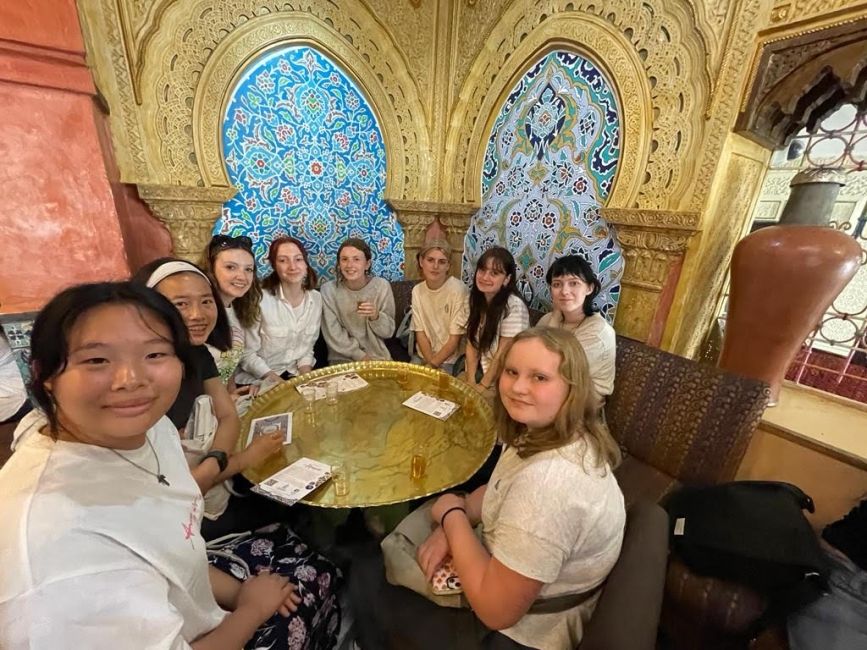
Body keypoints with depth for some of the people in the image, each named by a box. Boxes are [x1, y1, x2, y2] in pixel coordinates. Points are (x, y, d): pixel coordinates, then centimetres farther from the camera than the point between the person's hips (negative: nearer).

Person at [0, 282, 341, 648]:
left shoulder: (151, 426, -16)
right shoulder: (58, 532, -40)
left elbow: (163, 549, 0)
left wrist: (237, 591, -4)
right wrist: (252, 608, -11)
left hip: (174, 608, 5)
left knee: (320, 579, 18)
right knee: (319, 596, 12)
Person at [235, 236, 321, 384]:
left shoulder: (316, 298, -2)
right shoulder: (260, 299, -15)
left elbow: (308, 348, 6)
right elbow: (247, 354, -9)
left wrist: (305, 378, -8)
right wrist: (278, 382, -15)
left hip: (296, 376, 4)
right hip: (258, 380, -4)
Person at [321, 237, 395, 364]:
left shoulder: (382, 286, -7)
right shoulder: (329, 289, -9)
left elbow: (388, 332, -2)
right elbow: (333, 335, -7)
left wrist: (376, 316, -21)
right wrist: (361, 356, -13)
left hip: (378, 356, 1)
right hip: (343, 358, -1)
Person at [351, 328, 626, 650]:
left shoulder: (547, 481, -38)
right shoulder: (543, 431, -9)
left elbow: (495, 610, -30)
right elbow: (501, 490, 7)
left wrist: (452, 514, -19)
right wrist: (452, 527, -9)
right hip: (511, 580, 8)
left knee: (368, 581, 8)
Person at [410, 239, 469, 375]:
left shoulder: (458, 290, -18)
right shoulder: (417, 290, -2)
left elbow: (455, 338, -14)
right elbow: (420, 332, -2)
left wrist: (432, 365, -13)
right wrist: (430, 362, -14)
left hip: (449, 361, -4)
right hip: (422, 356, 4)